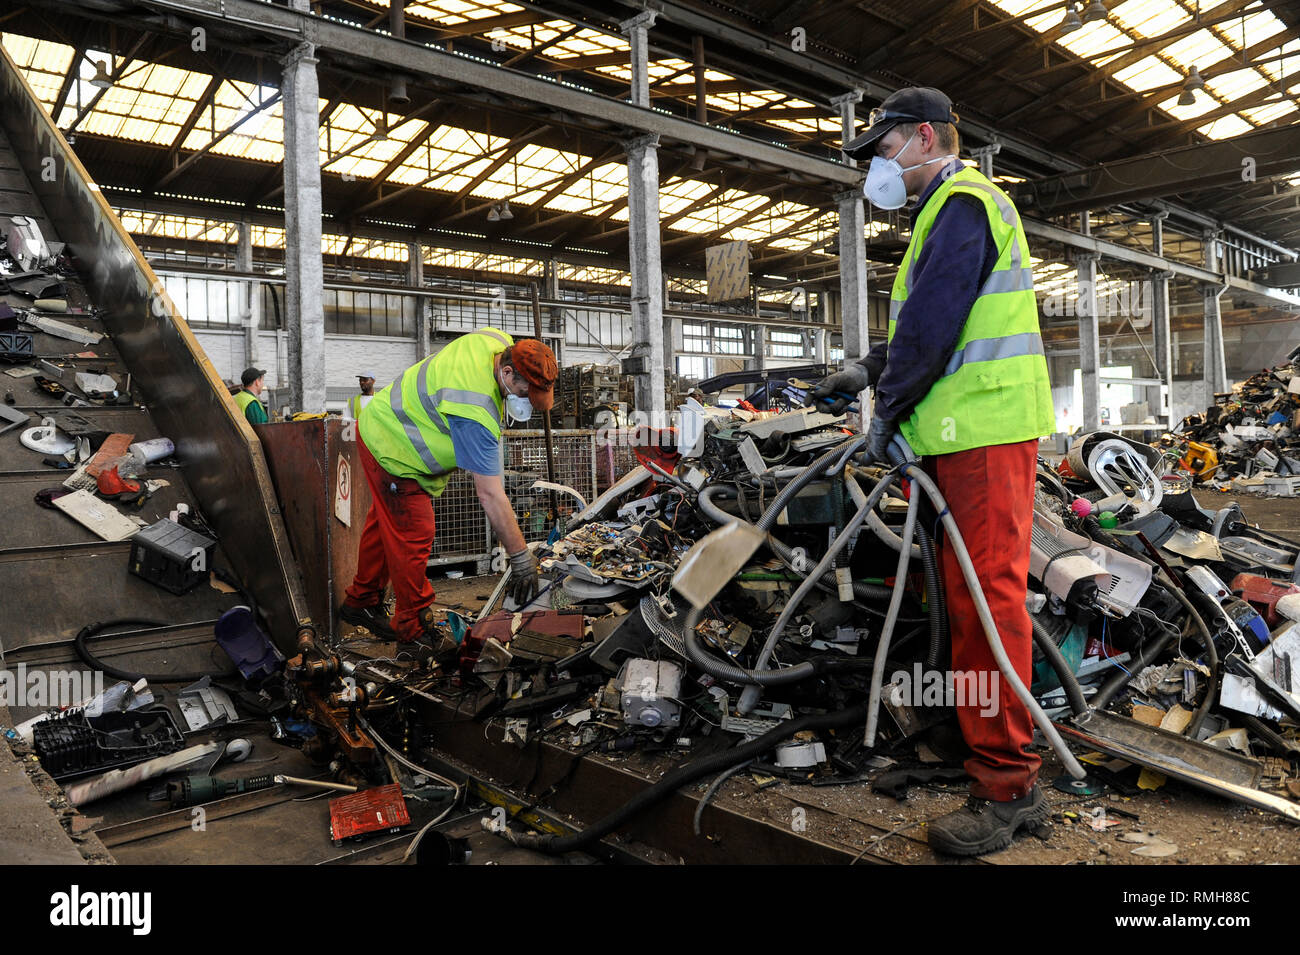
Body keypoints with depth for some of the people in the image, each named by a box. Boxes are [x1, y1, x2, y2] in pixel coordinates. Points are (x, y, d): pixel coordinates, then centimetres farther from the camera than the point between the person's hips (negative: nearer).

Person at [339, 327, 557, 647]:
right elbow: (490, 495, -38)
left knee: (386, 523, 21)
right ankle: (413, 627, 14)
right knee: (414, 537, -3)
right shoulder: (475, 415, -39)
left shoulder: (502, 342, -15)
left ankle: (361, 602, 39)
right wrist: (522, 559, -34)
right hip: (392, 452, -10)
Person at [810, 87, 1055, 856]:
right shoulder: (955, 207, 27)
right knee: (972, 592, 13)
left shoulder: (962, 202, -7)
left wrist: (888, 409, -7)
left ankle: (1007, 785, -6)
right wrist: (869, 372, 19)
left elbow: (934, 320, -15)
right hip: (974, 428, 11)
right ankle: (980, 739, 24)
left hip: (987, 427, -11)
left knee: (987, 593, -12)